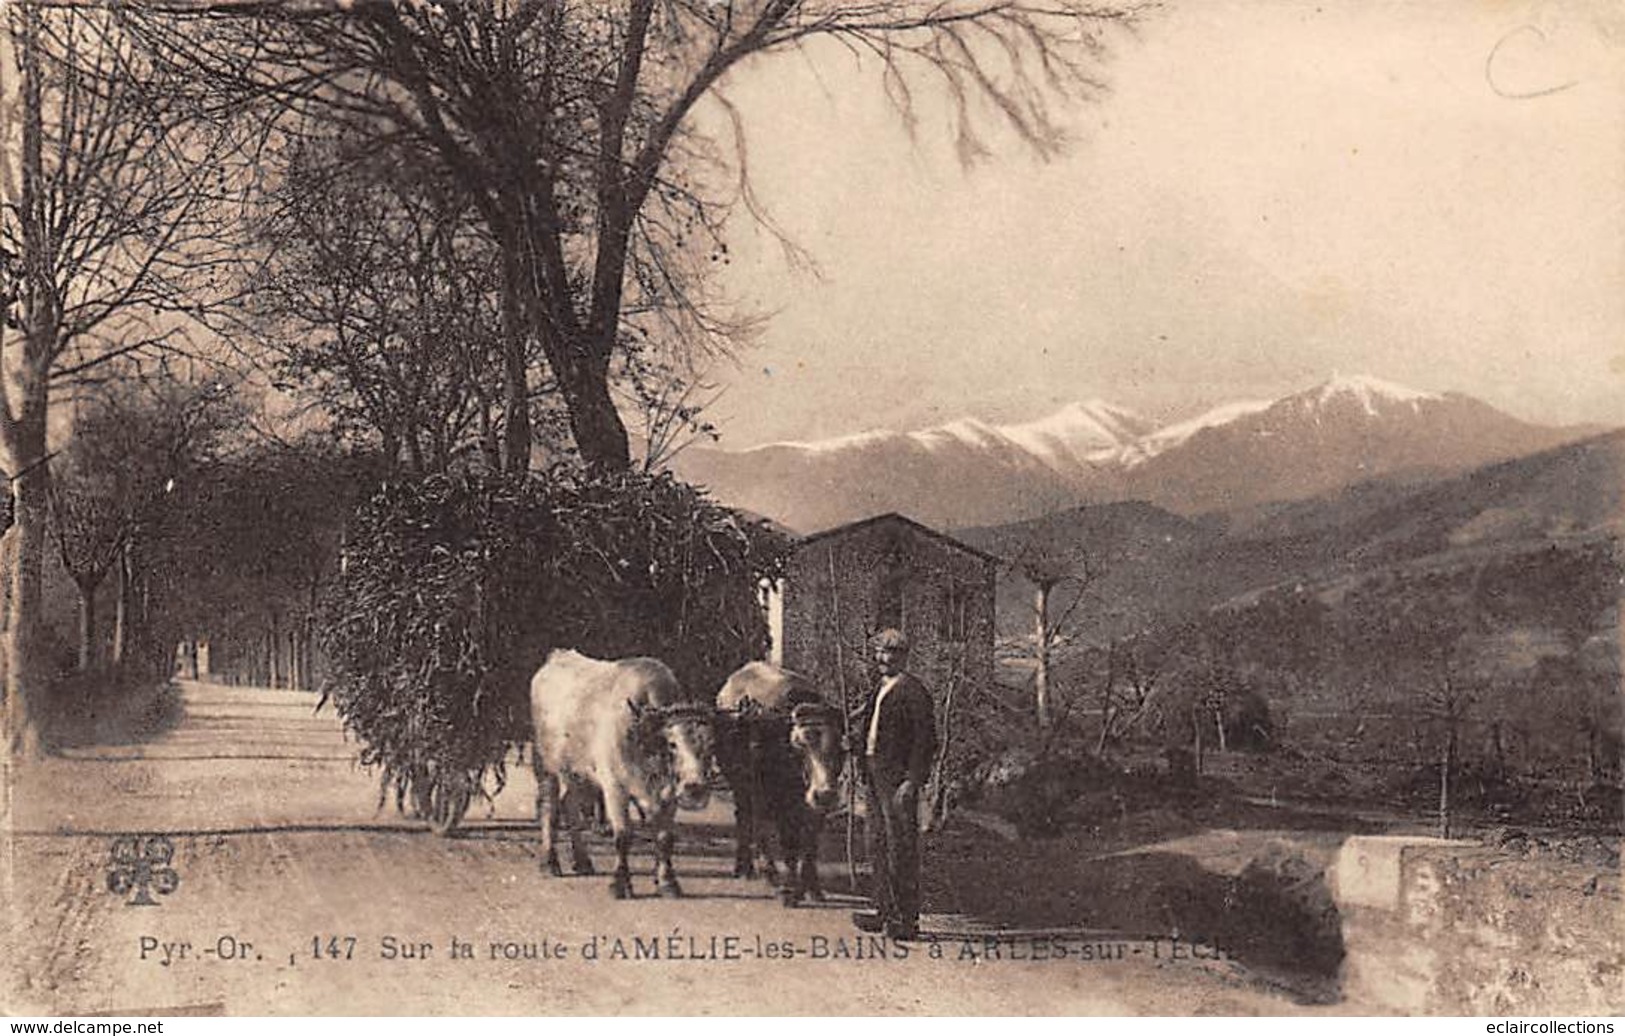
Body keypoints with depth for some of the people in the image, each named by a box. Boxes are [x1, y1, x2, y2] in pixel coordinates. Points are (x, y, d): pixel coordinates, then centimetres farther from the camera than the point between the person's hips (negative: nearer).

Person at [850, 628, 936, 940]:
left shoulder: (912, 691, -10)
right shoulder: (881, 690, 17)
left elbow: (925, 739, -15)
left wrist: (911, 782, -20)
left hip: (898, 778, -9)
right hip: (875, 775, 9)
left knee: (901, 847, -5)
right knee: (878, 845, 13)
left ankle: (907, 918, 0)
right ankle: (884, 909, 22)